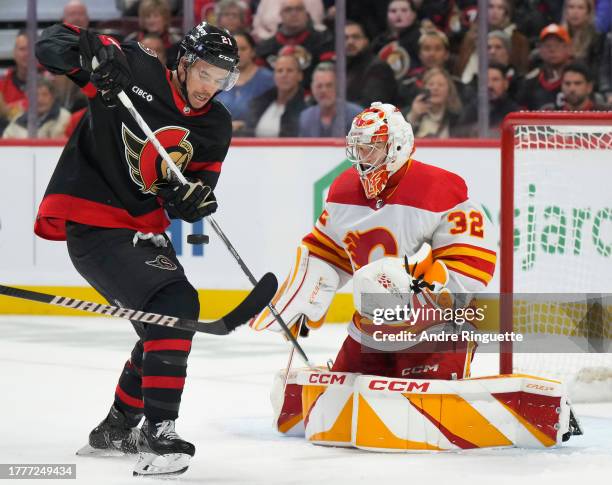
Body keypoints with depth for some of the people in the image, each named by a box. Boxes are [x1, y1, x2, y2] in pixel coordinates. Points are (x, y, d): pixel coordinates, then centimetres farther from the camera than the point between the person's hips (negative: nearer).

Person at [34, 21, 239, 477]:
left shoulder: (216, 125, 5)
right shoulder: (135, 70, -12)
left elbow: (201, 182, 5)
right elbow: (52, 44, -12)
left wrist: (193, 197, -19)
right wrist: (88, 53, -33)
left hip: (144, 229, 9)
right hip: (91, 221, -9)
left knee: (169, 319, 18)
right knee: (175, 304, -22)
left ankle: (117, 428, 37)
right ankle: (158, 433, -25)